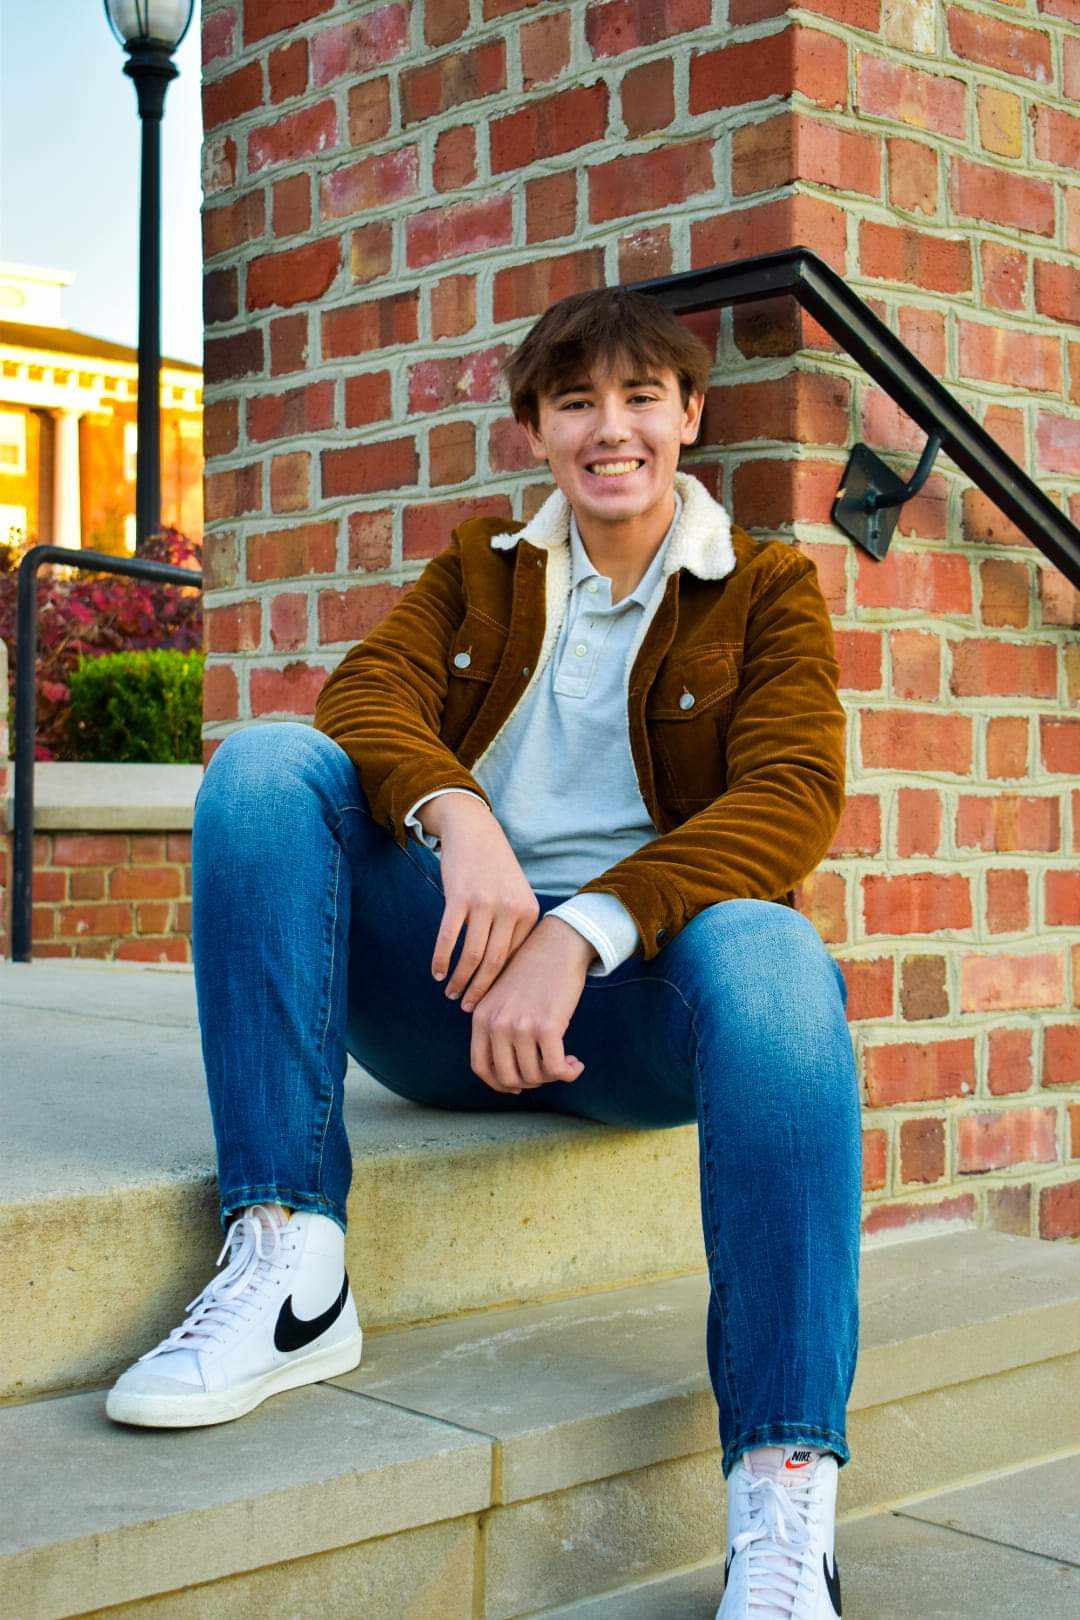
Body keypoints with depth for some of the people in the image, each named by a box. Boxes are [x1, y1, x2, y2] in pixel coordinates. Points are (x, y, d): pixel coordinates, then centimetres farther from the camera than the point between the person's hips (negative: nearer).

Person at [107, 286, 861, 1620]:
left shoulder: (768, 592, 8)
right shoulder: (478, 568, 18)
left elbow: (793, 796, -10)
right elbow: (367, 691, -1)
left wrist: (580, 931, -27)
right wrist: (454, 812, -27)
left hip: (636, 990, -2)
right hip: (449, 976, 3)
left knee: (769, 952, -37)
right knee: (261, 763, -21)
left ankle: (782, 1512, -38)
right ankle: (288, 1260, -28)